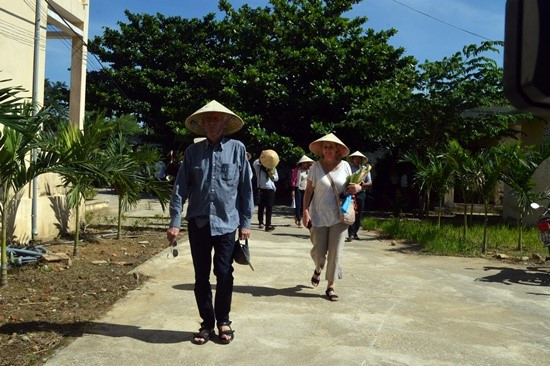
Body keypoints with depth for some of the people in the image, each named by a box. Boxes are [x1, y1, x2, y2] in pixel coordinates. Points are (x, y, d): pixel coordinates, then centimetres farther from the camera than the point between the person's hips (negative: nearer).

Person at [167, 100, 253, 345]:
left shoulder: (237, 149, -2)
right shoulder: (193, 151, 2)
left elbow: (245, 188, 1)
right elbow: (181, 187, 1)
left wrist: (245, 223, 0)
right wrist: (175, 222, -5)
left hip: (226, 223, -2)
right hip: (198, 222, 2)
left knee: (224, 274, 1)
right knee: (201, 276, 9)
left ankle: (223, 321, 22)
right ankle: (207, 323, 24)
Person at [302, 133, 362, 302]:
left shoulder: (345, 166, 1)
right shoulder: (316, 167, -3)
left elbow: (350, 187, 13)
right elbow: (308, 191, -1)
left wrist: (357, 188, -11)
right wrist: (305, 211, -9)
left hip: (339, 216, 1)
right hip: (319, 216, -1)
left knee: (335, 252, 2)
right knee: (319, 251, 6)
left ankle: (330, 286, 15)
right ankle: (318, 269, 41)